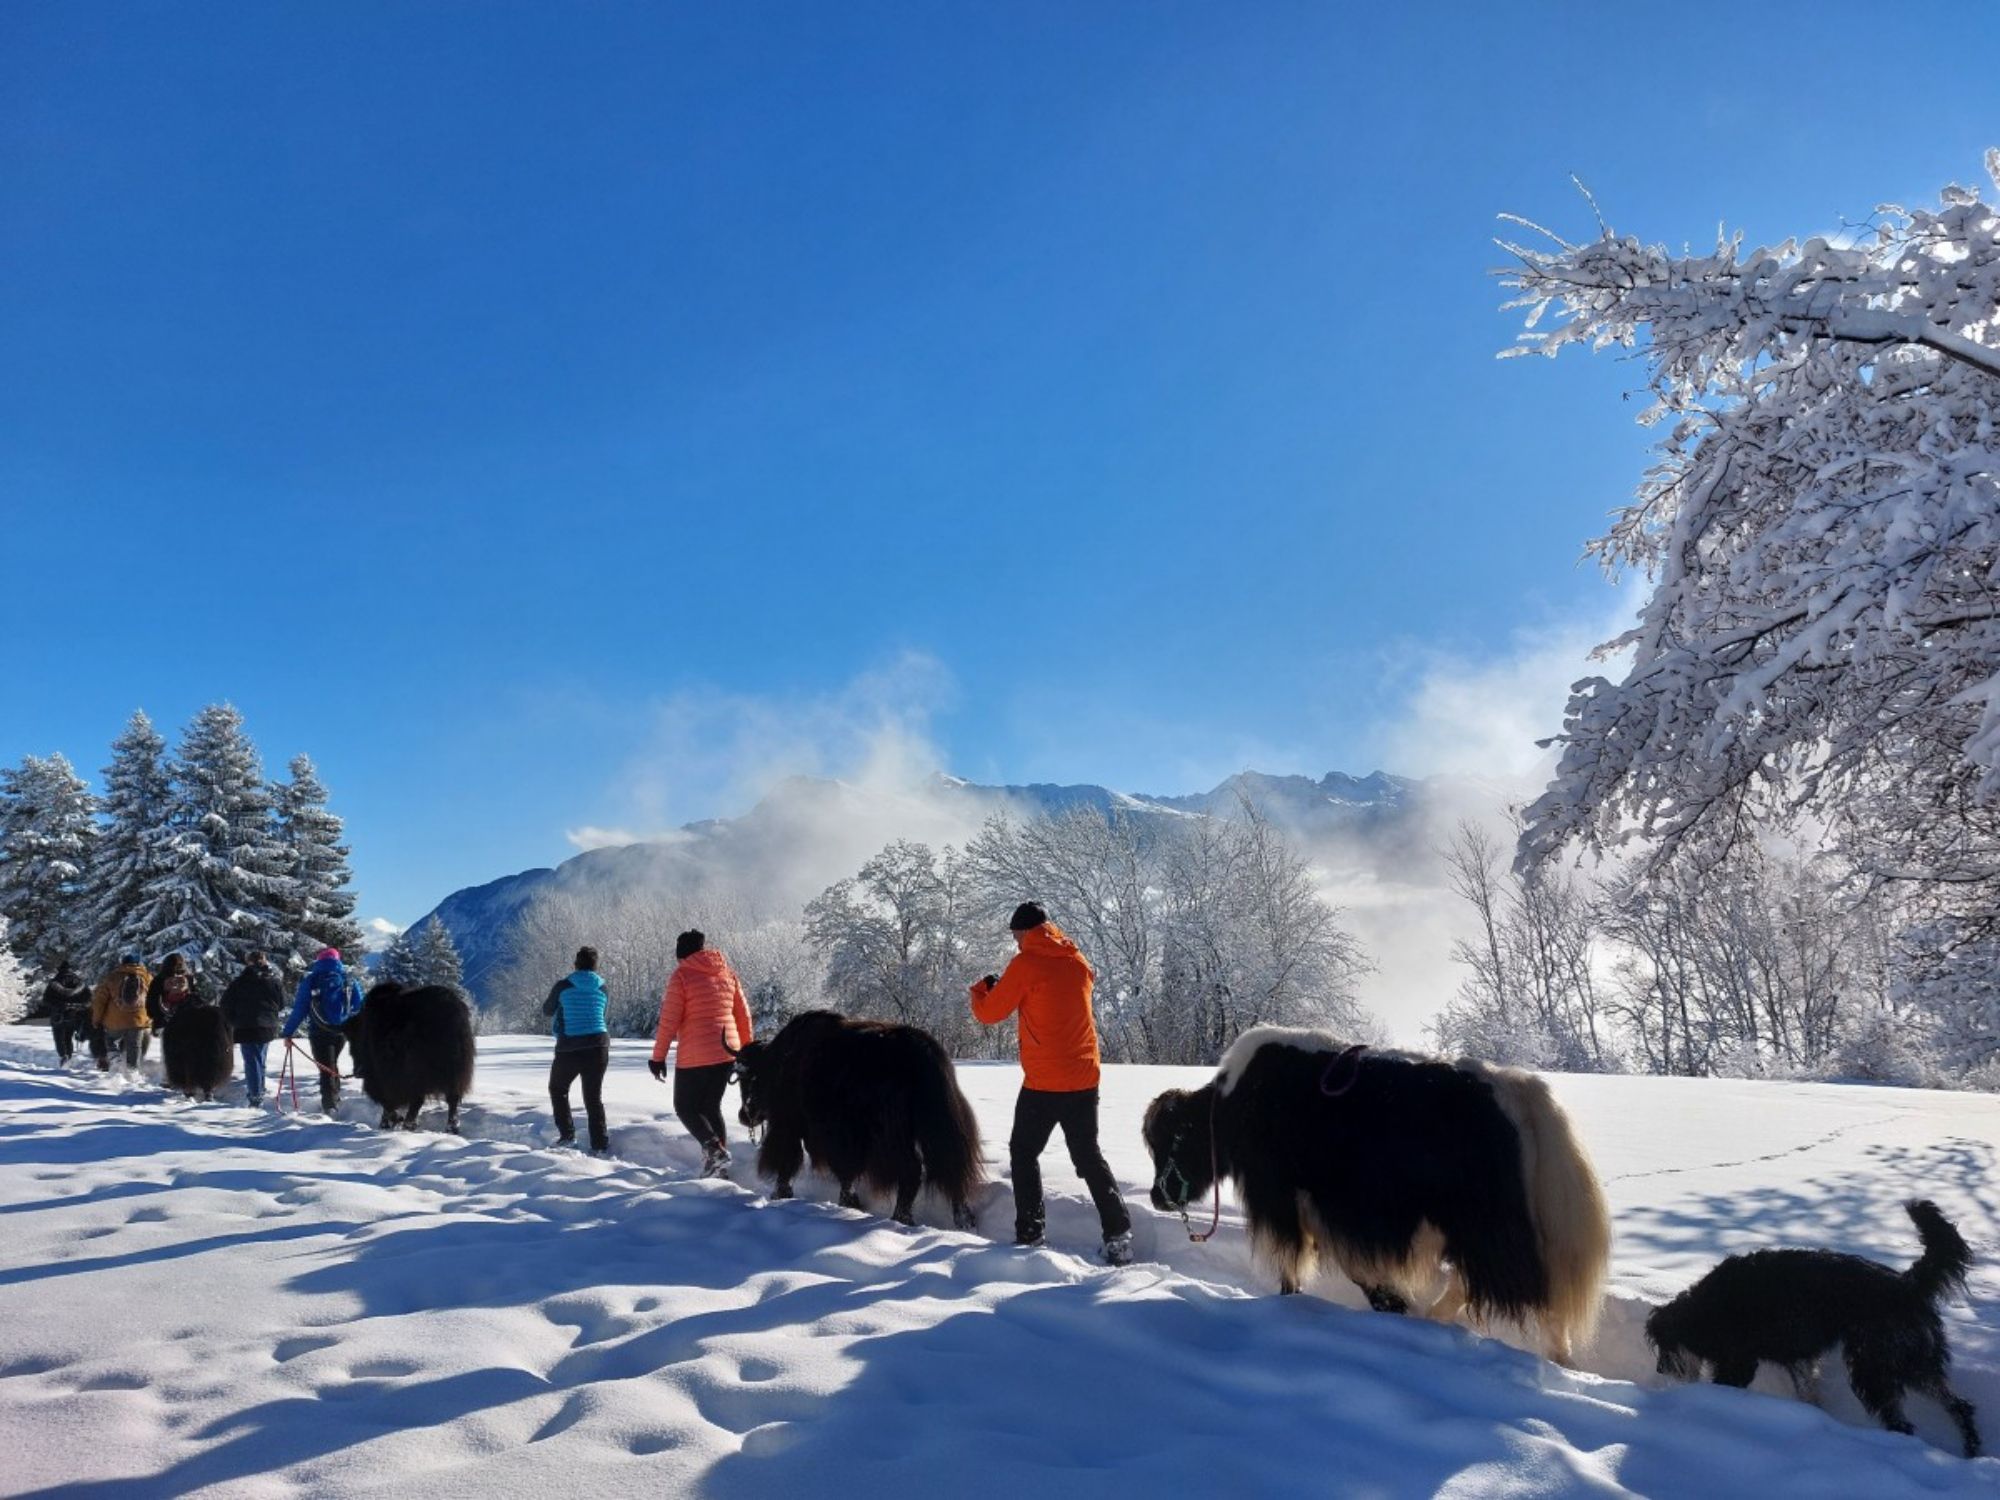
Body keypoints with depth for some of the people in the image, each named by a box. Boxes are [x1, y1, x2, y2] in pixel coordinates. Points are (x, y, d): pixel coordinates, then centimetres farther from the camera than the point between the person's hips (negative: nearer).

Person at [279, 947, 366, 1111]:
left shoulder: (310, 980, -2)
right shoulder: (350, 980, 4)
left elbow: (299, 1009, -4)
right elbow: (359, 1007, 5)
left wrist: (288, 1033, 1)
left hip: (319, 1032, -3)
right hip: (342, 1031, 3)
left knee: (326, 1068, 1)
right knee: (332, 1063, 22)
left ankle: (330, 1105, -6)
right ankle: (335, 1098, 23)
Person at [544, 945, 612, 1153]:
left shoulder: (563, 986, -4)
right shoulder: (603, 990, 4)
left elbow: (547, 1011, 10)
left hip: (569, 1049, -2)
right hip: (599, 1046, 2)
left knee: (558, 1089, 22)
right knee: (594, 1096, 11)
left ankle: (567, 1135, 15)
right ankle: (600, 1144, 4)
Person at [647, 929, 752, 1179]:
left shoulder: (682, 975, -7)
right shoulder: (728, 973, 9)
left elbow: (669, 1020, -9)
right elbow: (743, 1016, 12)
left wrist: (658, 1056, -3)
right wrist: (746, 1052, 20)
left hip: (695, 1055, -6)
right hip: (727, 1052, 6)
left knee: (685, 1106, 8)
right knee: (711, 1106, 16)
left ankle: (713, 1148, -15)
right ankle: (719, 1167, 10)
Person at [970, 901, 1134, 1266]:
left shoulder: (1025, 964, -10)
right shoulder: (1078, 961, 8)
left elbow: (989, 1014, -4)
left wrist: (982, 989, 16)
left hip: (1043, 1082, -5)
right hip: (1085, 1079, 5)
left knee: (1024, 1153, 12)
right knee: (1089, 1157, 15)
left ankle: (1030, 1234, 8)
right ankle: (1119, 1233, 7)